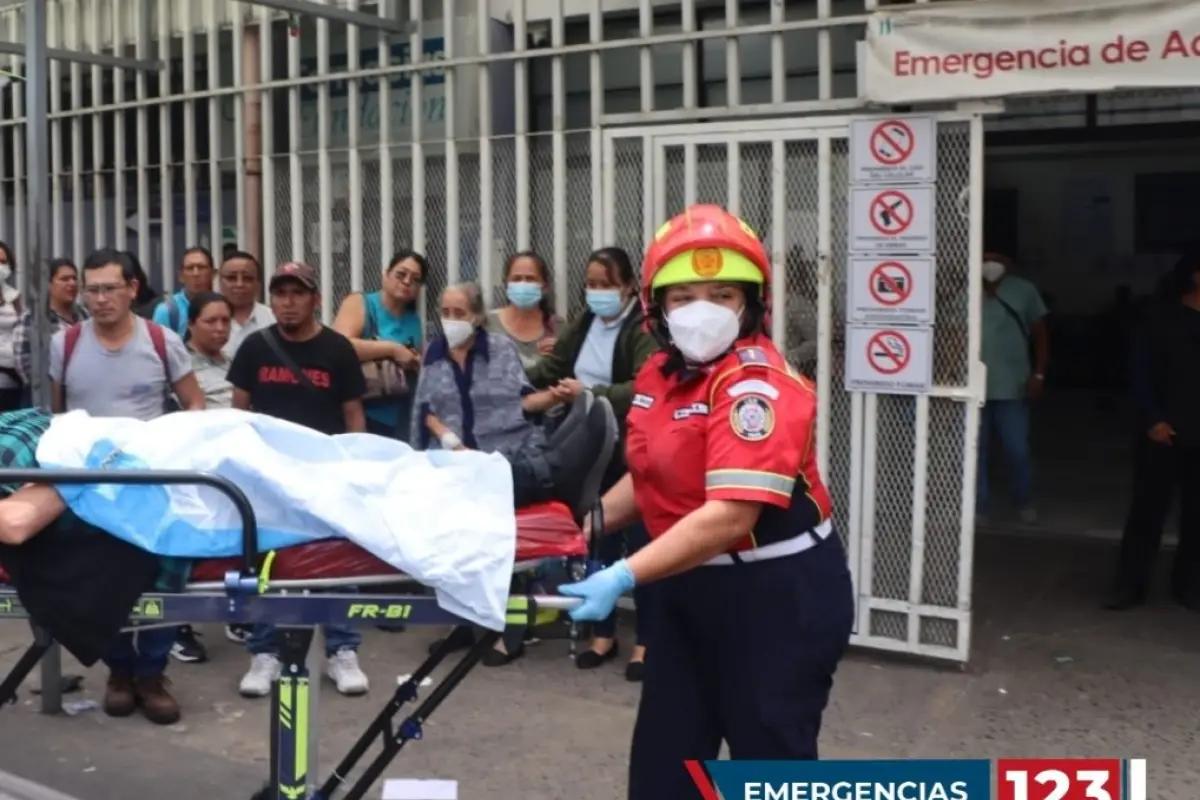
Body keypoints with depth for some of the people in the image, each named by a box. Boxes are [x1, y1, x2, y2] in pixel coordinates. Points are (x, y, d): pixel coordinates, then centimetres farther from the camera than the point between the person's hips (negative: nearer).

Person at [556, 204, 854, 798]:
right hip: (691, 590, 8)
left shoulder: (757, 385, -24)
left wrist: (623, 577, -36)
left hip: (779, 596, -8)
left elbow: (730, 516, -33)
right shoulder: (658, 374, 3)